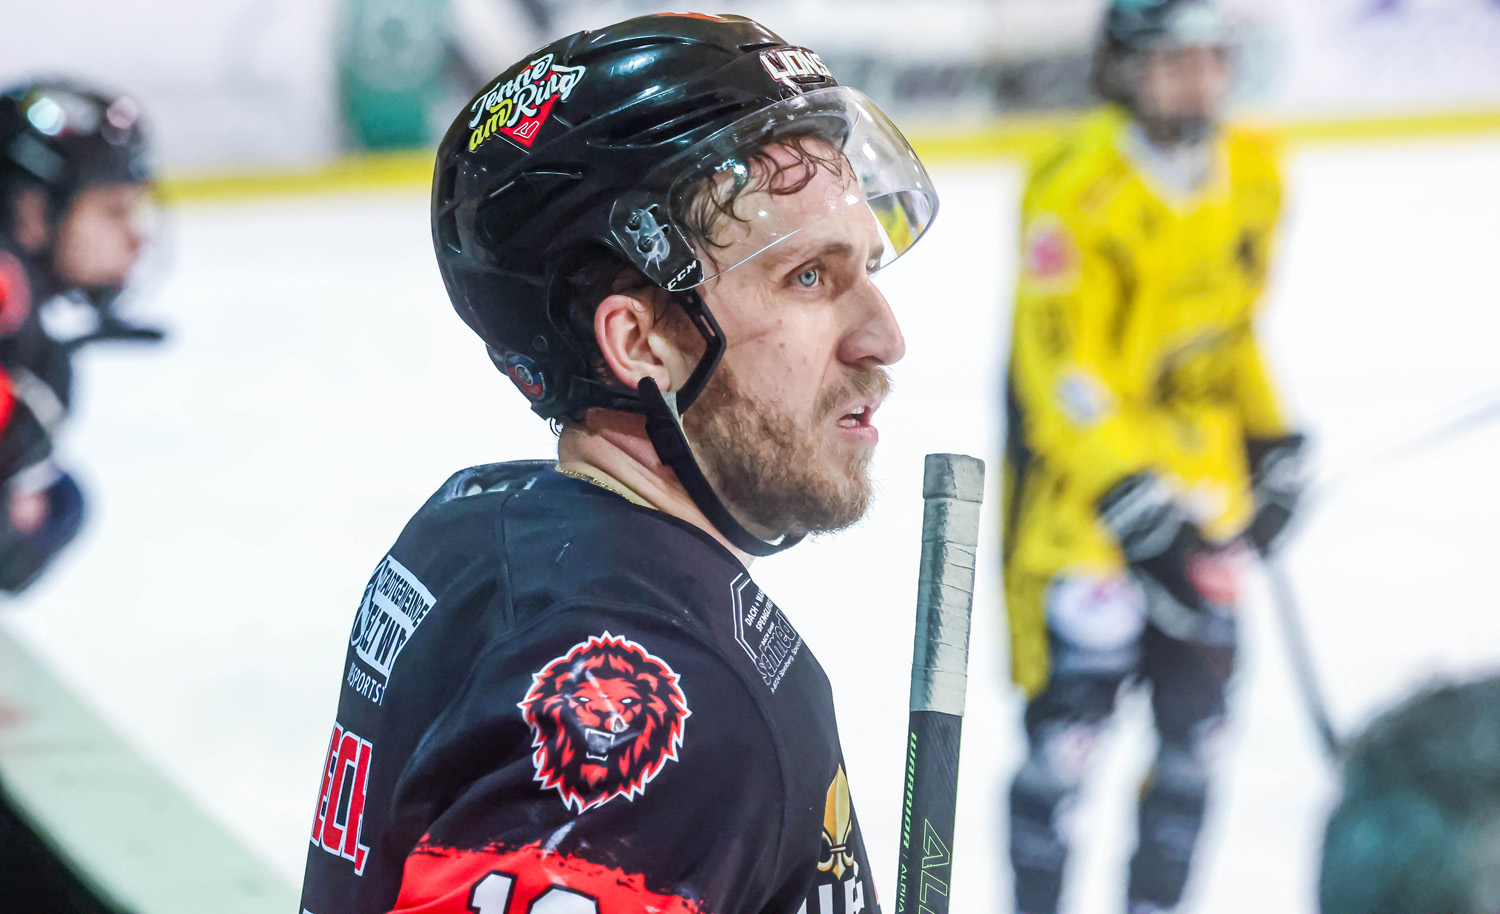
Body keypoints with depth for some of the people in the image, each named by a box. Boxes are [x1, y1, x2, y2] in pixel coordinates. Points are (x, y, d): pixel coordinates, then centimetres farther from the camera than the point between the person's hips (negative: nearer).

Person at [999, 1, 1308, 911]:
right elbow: (1057, 366, -22)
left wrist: (1274, 442, 14)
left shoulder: (1254, 174, 4)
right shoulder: (1079, 189, -20)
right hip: (1079, 460, -7)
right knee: (1074, 692, -11)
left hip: (1200, 459, 7)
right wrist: (1126, 491, -28)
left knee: (1199, 695, 7)